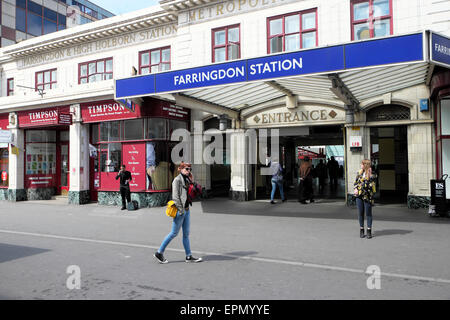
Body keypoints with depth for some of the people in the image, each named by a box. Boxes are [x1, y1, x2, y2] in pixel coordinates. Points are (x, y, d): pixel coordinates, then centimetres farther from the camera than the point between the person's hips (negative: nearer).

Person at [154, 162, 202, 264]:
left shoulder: (186, 179, 14)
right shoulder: (177, 180, -12)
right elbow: (175, 196, -17)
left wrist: (191, 178, 11)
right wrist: (181, 209, -19)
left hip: (186, 209, 8)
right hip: (180, 210, -8)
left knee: (186, 234, 11)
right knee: (174, 233, 0)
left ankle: (189, 256, 17)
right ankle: (159, 253, 12)